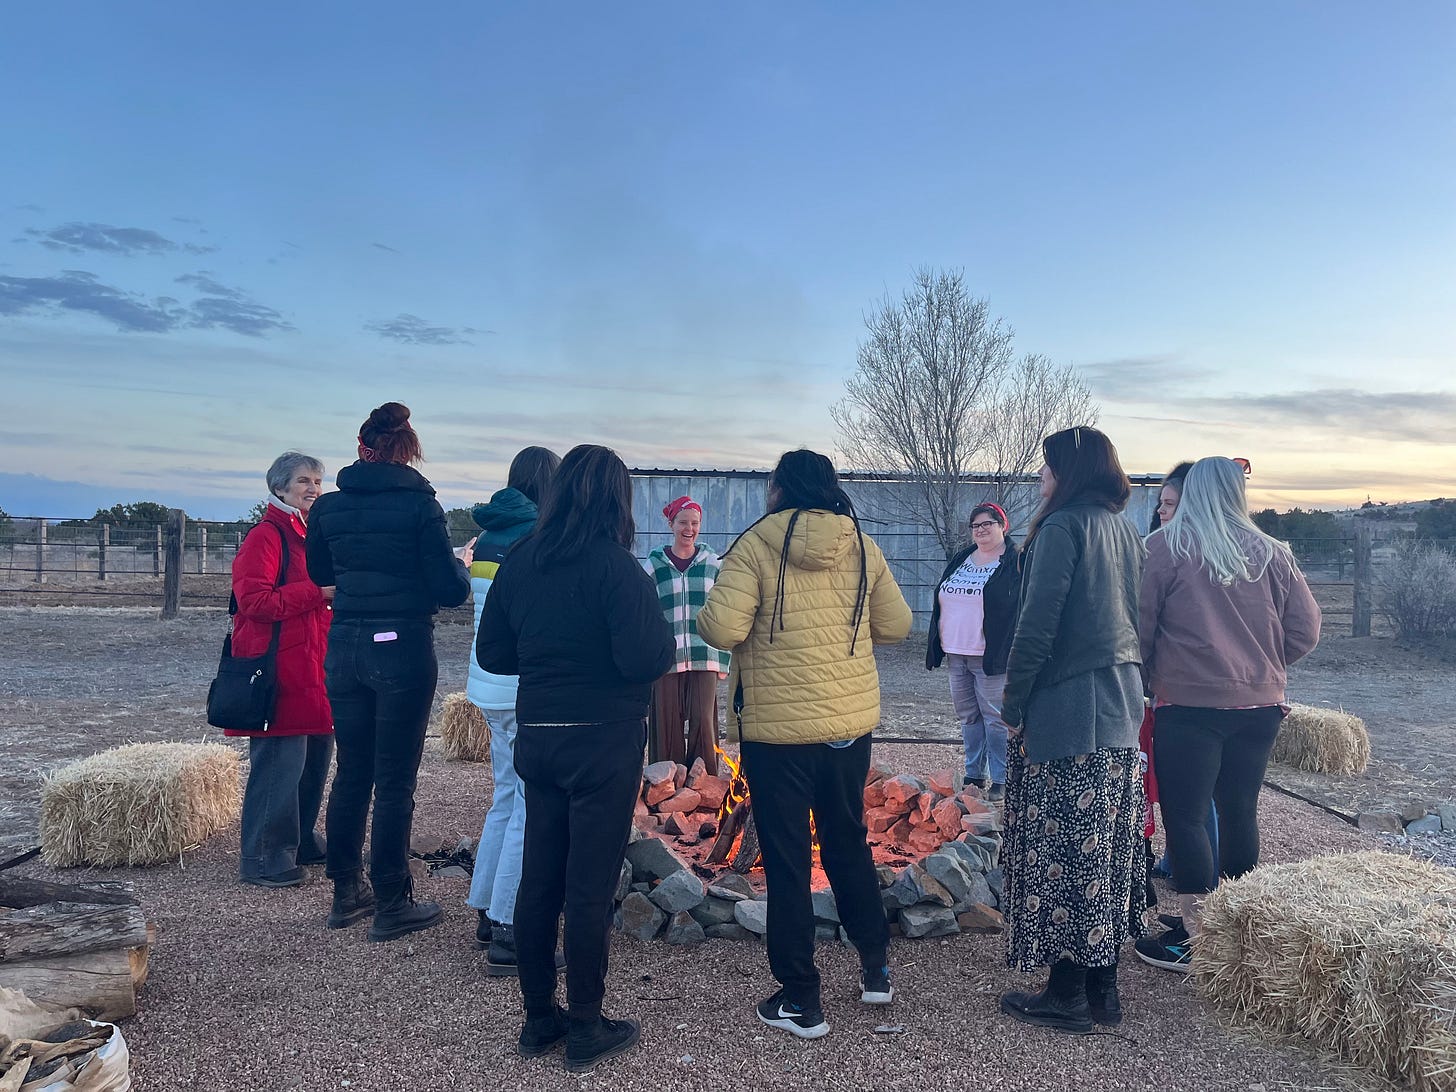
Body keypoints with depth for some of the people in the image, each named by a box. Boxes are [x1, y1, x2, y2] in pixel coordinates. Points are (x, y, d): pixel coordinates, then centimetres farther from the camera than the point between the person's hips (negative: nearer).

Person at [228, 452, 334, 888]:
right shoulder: (265, 536, -10)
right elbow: (255, 600, -20)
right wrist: (318, 591, -21)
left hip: (314, 664, 9)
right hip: (278, 667, -9)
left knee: (316, 757, 14)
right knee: (279, 761, -7)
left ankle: (301, 842, 28)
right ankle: (263, 859, 3)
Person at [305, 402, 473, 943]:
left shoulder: (328, 506, 3)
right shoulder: (420, 505, -10)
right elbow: (449, 591, -10)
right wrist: (462, 564, 10)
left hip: (344, 649, 5)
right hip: (403, 650, -5)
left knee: (351, 772, 16)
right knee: (395, 781, 3)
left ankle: (346, 893, 27)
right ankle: (391, 906, 11)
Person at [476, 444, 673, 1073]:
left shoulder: (519, 561, 4)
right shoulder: (614, 565, -15)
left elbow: (491, 653, 8)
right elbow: (644, 659, -22)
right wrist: (662, 634, -2)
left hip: (537, 737, 6)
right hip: (603, 742, -6)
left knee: (538, 879, 15)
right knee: (590, 886, 4)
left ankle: (539, 1019, 28)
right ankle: (585, 1032, 17)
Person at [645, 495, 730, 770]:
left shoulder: (713, 563, 9)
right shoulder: (654, 564, 6)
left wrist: (723, 659, 6)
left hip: (704, 657, 1)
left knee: (703, 722, -4)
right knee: (666, 726, 1)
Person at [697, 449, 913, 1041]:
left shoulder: (756, 544, -11)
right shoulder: (861, 545, 2)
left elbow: (722, 629, -20)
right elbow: (895, 624, 8)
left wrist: (705, 613, 2)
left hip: (778, 728, -4)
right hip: (852, 722, 5)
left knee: (786, 862, 8)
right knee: (848, 842, 23)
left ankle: (800, 1002, 18)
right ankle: (876, 967, 35)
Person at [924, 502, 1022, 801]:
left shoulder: (1015, 562, -6)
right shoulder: (960, 559, 14)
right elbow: (940, 602, 19)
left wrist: (1007, 653, -17)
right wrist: (936, 646, 15)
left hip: (989, 658, -7)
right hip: (956, 655, 7)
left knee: (995, 719, -1)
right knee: (968, 717, 14)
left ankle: (1000, 780, 9)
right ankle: (974, 775, 25)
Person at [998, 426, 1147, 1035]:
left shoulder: (1063, 527, -12)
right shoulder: (1125, 531, 14)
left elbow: (1037, 626, -17)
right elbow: (1133, 620, 16)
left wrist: (1013, 708, -10)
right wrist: (1123, 682, 19)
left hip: (1067, 711, -9)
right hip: (1122, 709, 9)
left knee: (1060, 854, 1)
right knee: (1106, 850, 13)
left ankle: (1068, 997, 10)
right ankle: (1103, 988, 23)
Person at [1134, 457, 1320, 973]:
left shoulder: (1166, 547, -6)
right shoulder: (1272, 554, 7)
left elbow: (1139, 623, -6)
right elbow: (1306, 630, 7)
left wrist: (1148, 677, 9)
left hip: (1190, 703, -5)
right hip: (1261, 704, 5)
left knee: (1185, 817, 0)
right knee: (1240, 813, 15)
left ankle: (1197, 940, 2)